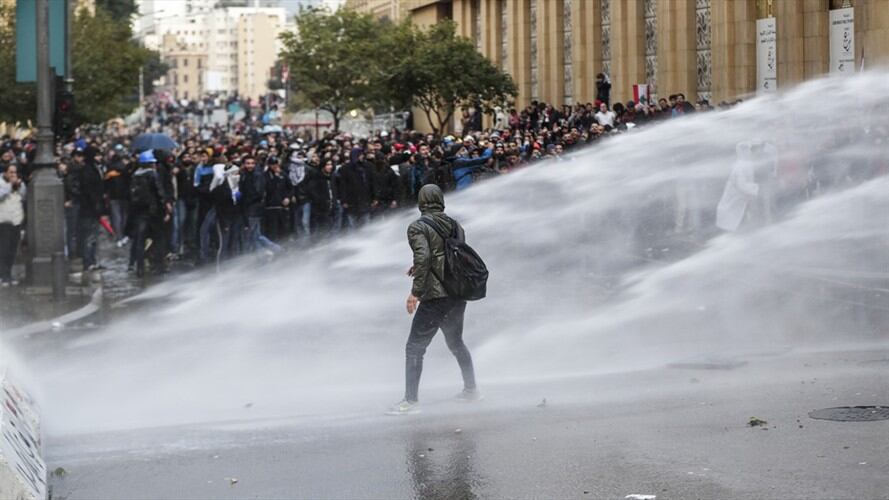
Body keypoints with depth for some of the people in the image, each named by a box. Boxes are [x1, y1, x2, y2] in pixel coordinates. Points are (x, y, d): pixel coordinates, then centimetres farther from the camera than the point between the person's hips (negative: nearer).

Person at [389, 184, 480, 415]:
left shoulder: (418, 227, -6)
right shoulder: (454, 225, 12)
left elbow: (422, 257, -20)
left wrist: (415, 292, -16)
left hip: (435, 297, -7)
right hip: (459, 296, 7)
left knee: (414, 348, -2)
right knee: (456, 343, 26)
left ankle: (411, 400, -7)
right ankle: (471, 389, 31)